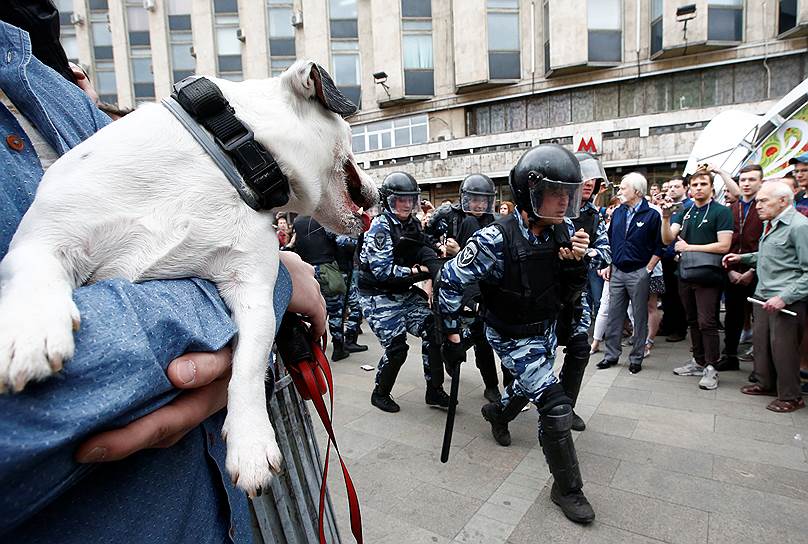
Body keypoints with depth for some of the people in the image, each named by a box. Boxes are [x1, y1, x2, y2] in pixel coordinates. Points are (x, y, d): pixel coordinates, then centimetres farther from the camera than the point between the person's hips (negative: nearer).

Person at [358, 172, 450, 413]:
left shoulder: (413, 224, 7)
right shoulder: (380, 226, -15)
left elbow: (426, 255, 7)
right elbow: (382, 271, -22)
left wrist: (433, 267, -16)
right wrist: (418, 271, -20)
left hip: (404, 293, 7)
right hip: (379, 297, -7)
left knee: (433, 329, -3)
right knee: (396, 348, -8)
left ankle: (434, 391, 11)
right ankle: (380, 394, 19)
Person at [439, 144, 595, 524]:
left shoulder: (563, 232, -13)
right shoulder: (497, 240, -31)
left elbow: (570, 295, -5)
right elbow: (451, 281, -20)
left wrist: (575, 263, -25)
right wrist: (452, 335, -14)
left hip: (546, 329, 7)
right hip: (513, 337, -7)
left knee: (531, 386, 29)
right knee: (555, 406, -11)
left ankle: (498, 412, 62)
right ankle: (567, 489, 13)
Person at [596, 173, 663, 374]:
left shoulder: (652, 215, -5)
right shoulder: (618, 213, 9)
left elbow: (658, 247, -3)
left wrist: (648, 269, -8)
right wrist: (608, 266, 9)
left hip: (639, 273, -4)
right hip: (617, 272, 5)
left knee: (640, 317, 6)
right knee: (613, 316, 8)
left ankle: (636, 358, 16)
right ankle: (611, 354, 18)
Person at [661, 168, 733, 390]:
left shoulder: (721, 211, -3)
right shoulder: (684, 212, 13)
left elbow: (723, 245, -12)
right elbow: (667, 239, 3)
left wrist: (689, 247, -11)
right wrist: (666, 218, -13)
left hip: (708, 276, -6)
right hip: (686, 274, 6)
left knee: (707, 323, -5)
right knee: (693, 321, 13)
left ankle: (711, 368, 5)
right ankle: (698, 362, 24)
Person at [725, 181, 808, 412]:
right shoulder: (770, 224, 13)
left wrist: (785, 297, -23)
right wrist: (742, 258, 14)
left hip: (787, 302, -8)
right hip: (763, 297, 9)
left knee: (783, 347, 1)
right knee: (761, 341, 17)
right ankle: (766, 383, 34)